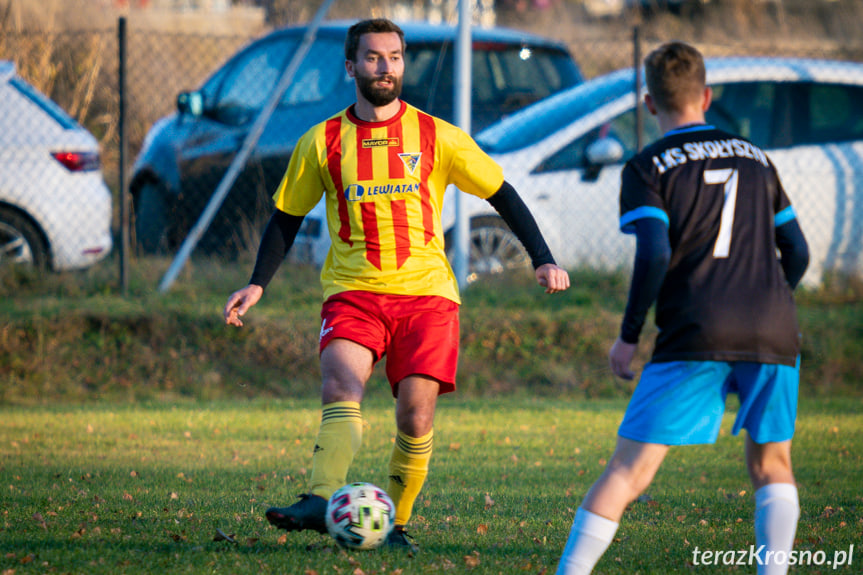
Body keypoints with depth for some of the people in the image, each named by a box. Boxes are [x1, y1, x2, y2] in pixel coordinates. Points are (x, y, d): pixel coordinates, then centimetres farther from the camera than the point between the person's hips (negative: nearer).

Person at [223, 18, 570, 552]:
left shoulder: (437, 137, 4)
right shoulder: (323, 142, 7)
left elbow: (501, 194, 9)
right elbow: (288, 217, 16)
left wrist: (544, 259, 2)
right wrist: (257, 284, 7)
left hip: (426, 291, 0)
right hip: (353, 289, 0)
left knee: (416, 415, -8)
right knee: (341, 384, -25)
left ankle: (396, 524, 9)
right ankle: (323, 501, -41)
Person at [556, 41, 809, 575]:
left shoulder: (647, 167, 4)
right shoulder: (756, 159, 18)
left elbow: (654, 255, -9)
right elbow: (797, 254, 18)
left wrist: (628, 336, 0)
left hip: (695, 337, -3)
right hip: (775, 331, 3)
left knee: (629, 470, -4)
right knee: (771, 465, 18)